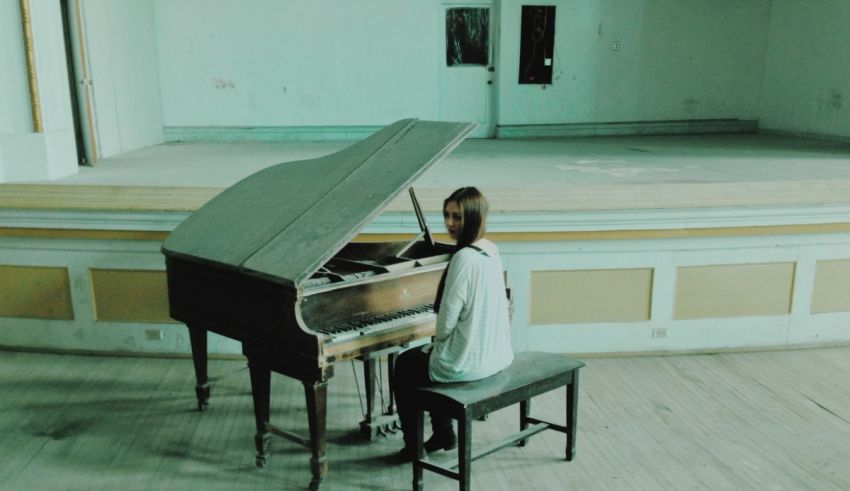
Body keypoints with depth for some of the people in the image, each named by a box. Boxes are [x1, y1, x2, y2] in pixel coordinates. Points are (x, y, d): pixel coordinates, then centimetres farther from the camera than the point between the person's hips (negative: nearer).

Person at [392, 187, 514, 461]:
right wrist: (438, 345, 14)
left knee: (404, 366, 18)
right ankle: (443, 434, 37)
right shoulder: (491, 251, 3)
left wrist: (437, 343, 1)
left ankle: (414, 445, 28)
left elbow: (447, 318, -20)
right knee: (420, 357, 31)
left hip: (469, 362, -8)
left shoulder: (464, 258, -23)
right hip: (497, 354, 8)